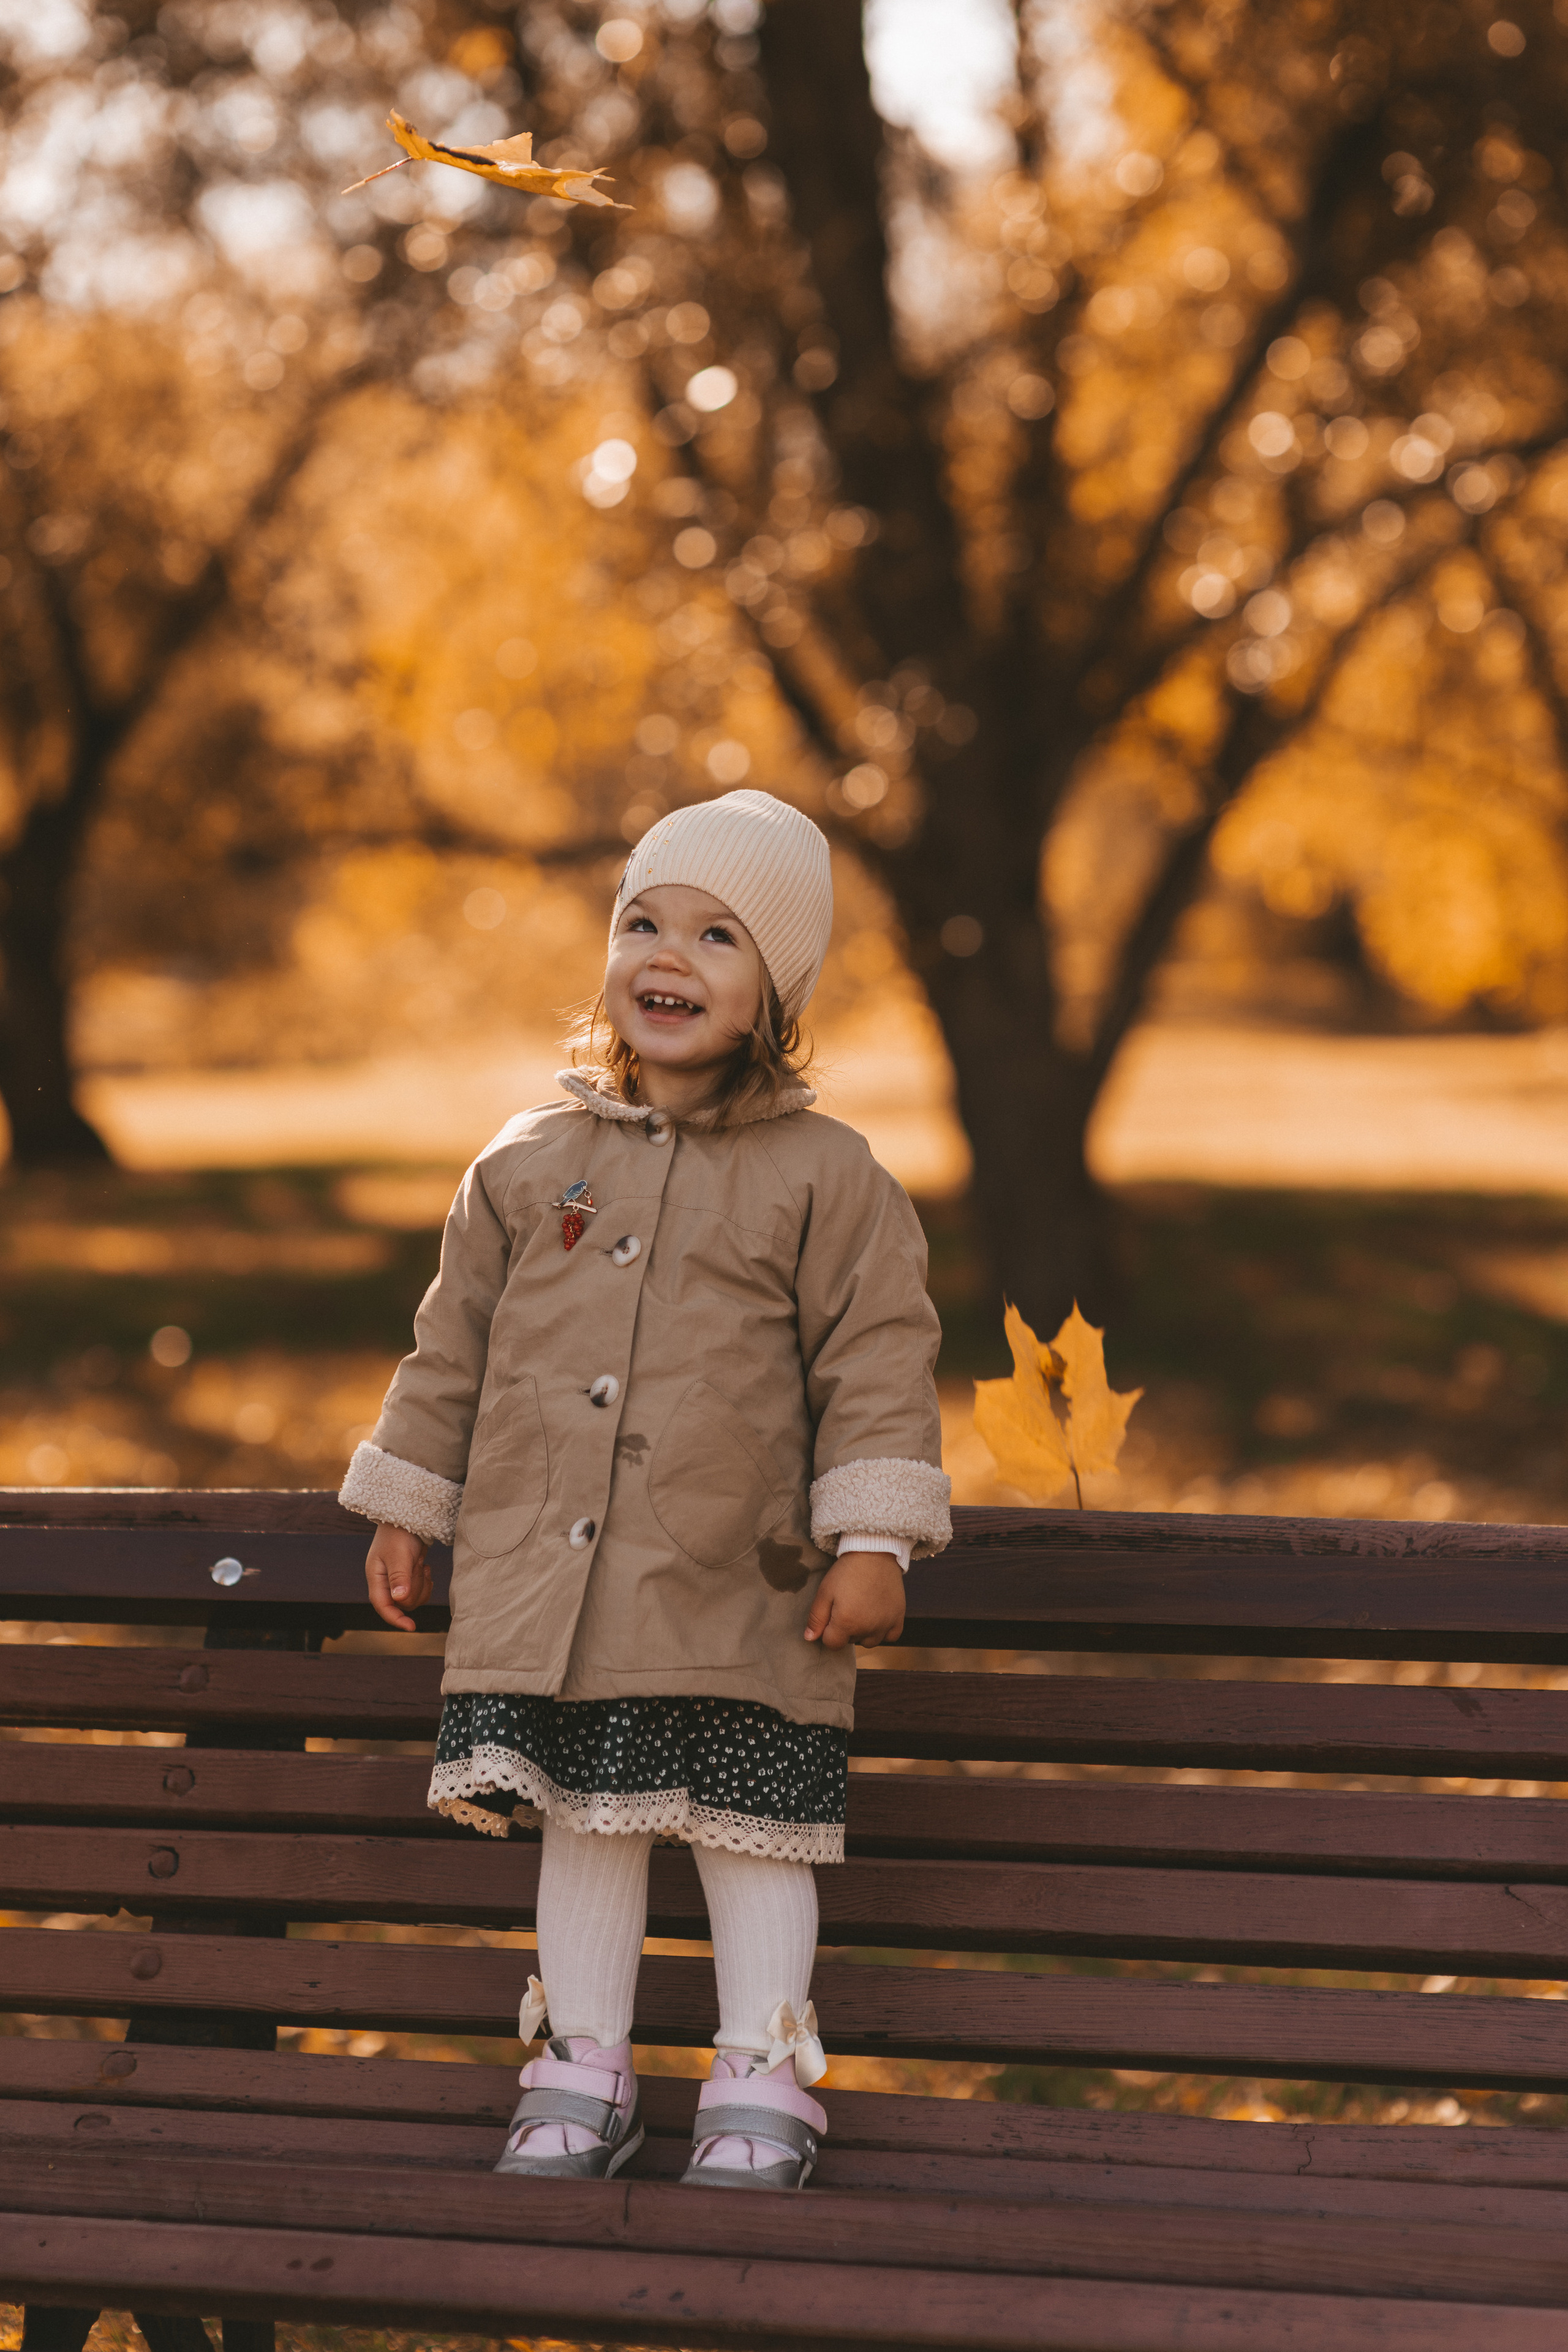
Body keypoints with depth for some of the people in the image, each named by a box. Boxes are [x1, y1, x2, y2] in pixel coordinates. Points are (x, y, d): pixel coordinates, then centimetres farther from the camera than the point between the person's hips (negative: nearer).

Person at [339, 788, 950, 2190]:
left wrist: (871, 1542, -11)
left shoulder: (824, 1178, -2)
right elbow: (455, 1347, 15)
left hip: (740, 1599, -3)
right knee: (582, 1821, 9)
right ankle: (582, 2074, 20)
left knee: (752, 1833, 2)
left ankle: (762, 2080, 14)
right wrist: (406, 1513, 15)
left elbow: (877, 1363, -4)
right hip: (545, 1582, 3)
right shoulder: (531, 1165, 8)